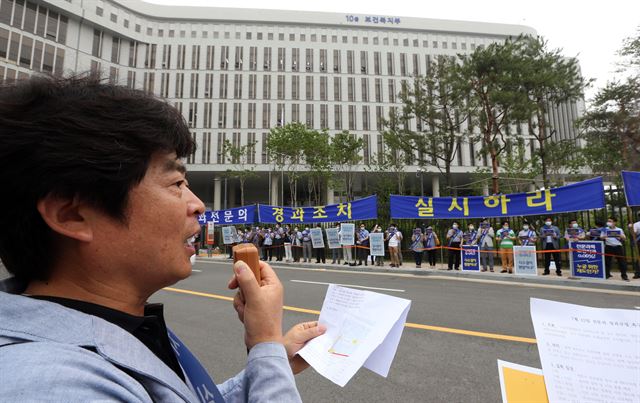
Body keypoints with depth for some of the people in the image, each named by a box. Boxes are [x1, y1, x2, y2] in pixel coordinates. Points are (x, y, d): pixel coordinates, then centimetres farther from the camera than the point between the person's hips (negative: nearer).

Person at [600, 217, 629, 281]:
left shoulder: (619, 230, 5)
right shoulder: (605, 229, 5)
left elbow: (624, 238, 7)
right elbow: (601, 237, 6)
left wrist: (620, 236, -13)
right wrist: (603, 237, -16)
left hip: (618, 247, 0)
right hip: (608, 247, 0)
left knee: (622, 261, 0)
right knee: (607, 261, 4)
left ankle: (624, 275, 8)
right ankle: (607, 274, 15)